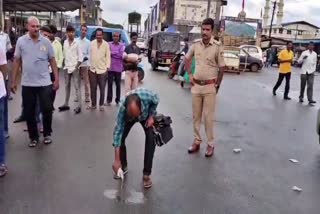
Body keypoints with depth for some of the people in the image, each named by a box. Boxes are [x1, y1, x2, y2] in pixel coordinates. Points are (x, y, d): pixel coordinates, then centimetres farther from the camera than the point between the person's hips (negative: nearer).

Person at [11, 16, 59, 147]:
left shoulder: (46, 41, 0)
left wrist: (57, 79, -1)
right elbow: (17, 61, 5)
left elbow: (52, 61, 4)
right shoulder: (21, 41, 1)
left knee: (47, 109, 3)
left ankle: (47, 134, 24)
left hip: (44, 83, -1)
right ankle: (33, 137, 23)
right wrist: (14, 81, 3)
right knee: (29, 112, 7)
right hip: (27, 83, 1)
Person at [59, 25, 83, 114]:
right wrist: (65, 65, 4)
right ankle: (66, 104, 20)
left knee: (77, 86, -5)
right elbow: (64, 54, 10)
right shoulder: (65, 42, 8)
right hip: (67, 67, 5)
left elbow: (80, 56, -7)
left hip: (75, 68, -5)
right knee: (67, 86, 12)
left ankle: (79, 106, -4)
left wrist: (76, 67, -11)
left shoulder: (77, 43, -5)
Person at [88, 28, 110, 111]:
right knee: (93, 89, 8)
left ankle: (101, 105, 17)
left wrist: (107, 67, -8)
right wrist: (89, 65, 4)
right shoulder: (92, 43, 4)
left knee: (102, 89, 5)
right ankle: (93, 104, 20)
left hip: (102, 70, -2)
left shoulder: (106, 44, -2)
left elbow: (108, 57, -2)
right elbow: (90, 55, 6)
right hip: (92, 69, 2)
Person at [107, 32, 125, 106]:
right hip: (110, 67, 1)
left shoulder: (122, 45, 2)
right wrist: (116, 54, -11)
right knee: (110, 84, 3)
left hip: (118, 68, 0)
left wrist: (112, 53, -8)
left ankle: (118, 100, 16)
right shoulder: (109, 44, 6)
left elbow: (121, 55, -10)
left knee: (118, 84, 7)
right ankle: (109, 100, 11)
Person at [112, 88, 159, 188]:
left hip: (147, 115, 0)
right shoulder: (122, 108, -40)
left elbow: (156, 101, -17)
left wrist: (151, 116, -18)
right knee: (120, 137, -13)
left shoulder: (148, 95, -43)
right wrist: (116, 160, -37)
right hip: (128, 118, 1)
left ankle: (146, 174, -8)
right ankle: (123, 167, 12)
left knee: (151, 138, -19)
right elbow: (118, 131, -37)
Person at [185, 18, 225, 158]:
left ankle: (210, 144, 13)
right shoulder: (196, 45, 1)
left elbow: (221, 68, -4)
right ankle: (197, 141, 25)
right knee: (196, 115, 12)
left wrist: (217, 85, 0)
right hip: (196, 85, 4)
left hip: (210, 87, -4)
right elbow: (187, 59, 18)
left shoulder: (217, 47, -10)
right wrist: (190, 75, 11)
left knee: (208, 117, 0)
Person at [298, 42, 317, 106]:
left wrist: (313, 70, 4)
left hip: (311, 72, 2)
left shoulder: (315, 54, 8)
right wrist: (303, 58, -22)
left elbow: (315, 63, 14)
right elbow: (299, 61, -3)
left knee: (310, 86, -7)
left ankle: (310, 100, -10)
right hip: (304, 71, -1)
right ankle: (301, 97, 24)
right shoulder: (304, 53, -2)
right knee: (303, 85, 7)